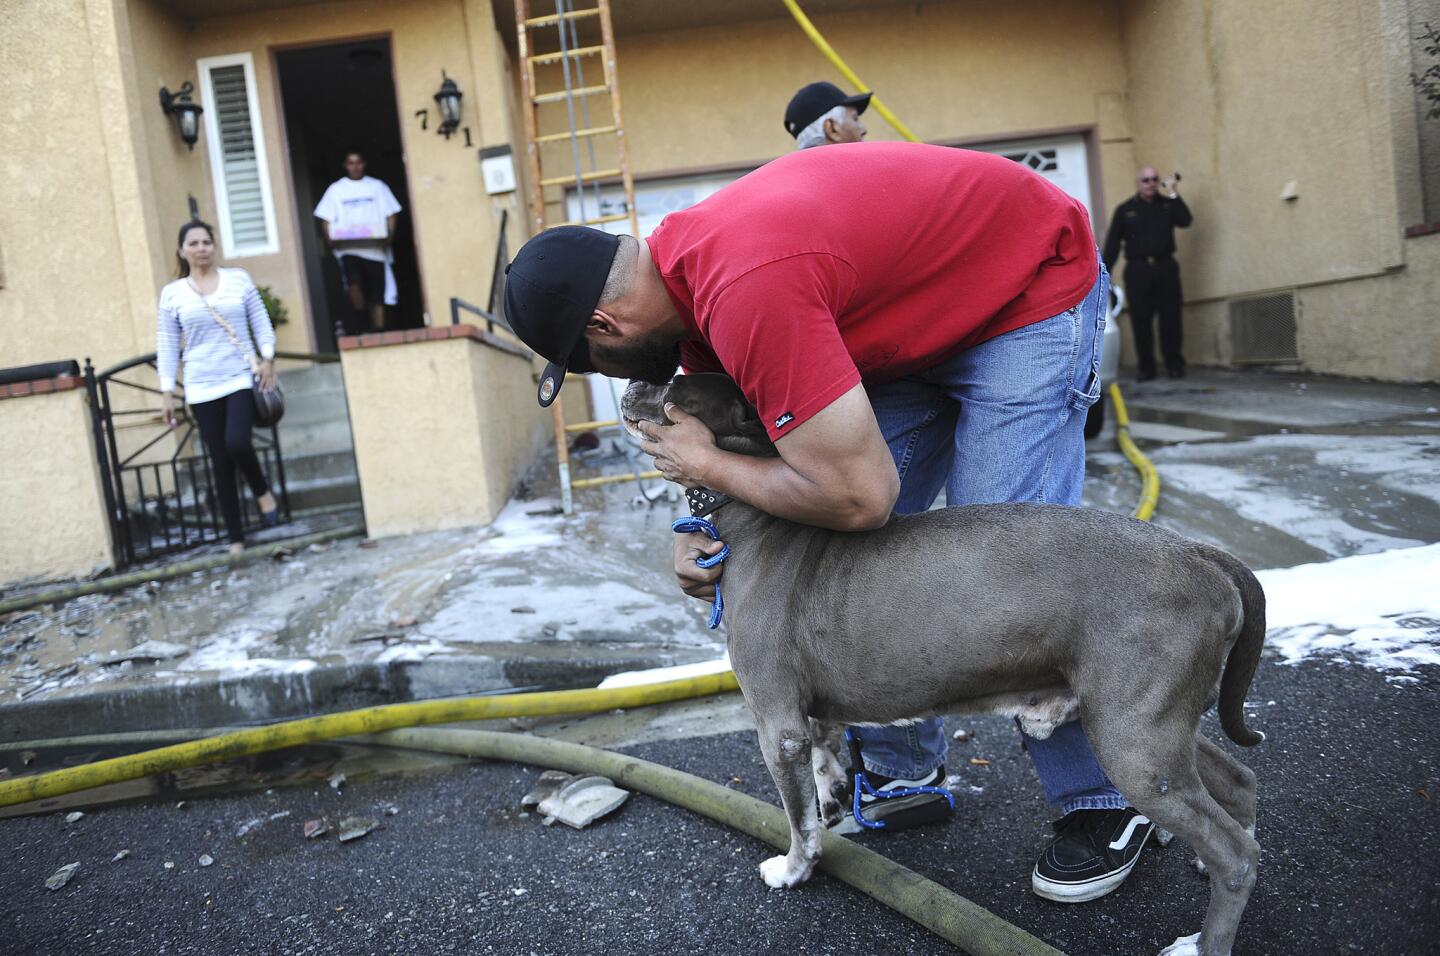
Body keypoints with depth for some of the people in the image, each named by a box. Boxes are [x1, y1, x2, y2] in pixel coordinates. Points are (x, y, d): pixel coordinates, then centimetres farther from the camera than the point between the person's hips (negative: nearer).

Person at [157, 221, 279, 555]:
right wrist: (167, 392, 1)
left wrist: (268, 357, -6)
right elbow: (167, 347, 6)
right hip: (202, 388, 1)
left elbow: (261, 323, 8)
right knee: (221, 463, 3)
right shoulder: (171, 293, 5)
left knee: (237, 443, -25)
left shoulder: (239, 278, 5)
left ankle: (262, 490, 8)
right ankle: (236, 539, 12)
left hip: (241, 379, -1)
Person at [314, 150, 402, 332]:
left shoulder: (377, 186, 12)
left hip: (375, 249, 1)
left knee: (377, 296, -1)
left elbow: (390, 214, 8)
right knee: (354, 283, -24)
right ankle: (362, 323, -6)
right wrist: (330, 239, -10)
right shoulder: (336, 189, 12)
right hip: (348, 248, -1)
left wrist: (390, 235, -10)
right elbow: (326, 218, 9)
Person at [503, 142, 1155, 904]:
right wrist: (697, 529, -10)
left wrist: (707, 466, -21)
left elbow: (857, 496, -36)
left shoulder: (746, 290, -37)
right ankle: (906, 773, 19)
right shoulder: (684, 264, -6)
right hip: (928, 313, 9)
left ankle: (1104, 806, 8)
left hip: (1032, 292, -9)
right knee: (860, 553, 4)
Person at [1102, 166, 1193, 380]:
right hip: (1138, 269, -1)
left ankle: (1174, 363, 8)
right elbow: (1112, 244, 4)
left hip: (1165, 267, 1)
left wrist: (1173, 194, -7)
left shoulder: (1168, 204, 11)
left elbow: (1186, 221, -7)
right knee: (1141, 320, 0)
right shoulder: (1125, 210, 7)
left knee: (1171, 318, 0)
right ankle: (1145, 366, 7)